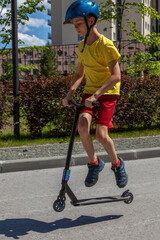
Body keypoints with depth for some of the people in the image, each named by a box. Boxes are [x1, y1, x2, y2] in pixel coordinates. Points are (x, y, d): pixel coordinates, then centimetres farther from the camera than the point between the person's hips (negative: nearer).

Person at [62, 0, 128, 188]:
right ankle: (94, 163, 4)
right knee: (82, 126, -18)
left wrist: (96, 95, -34)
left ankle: (117, 164, 13)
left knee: (101, 134, -16)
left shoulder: (105, 45, -18)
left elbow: (116, 76, -25)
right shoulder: (82, 46, 5)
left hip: (107, 92, -5)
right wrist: (70, 94, -2)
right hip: (89, 91, 5)